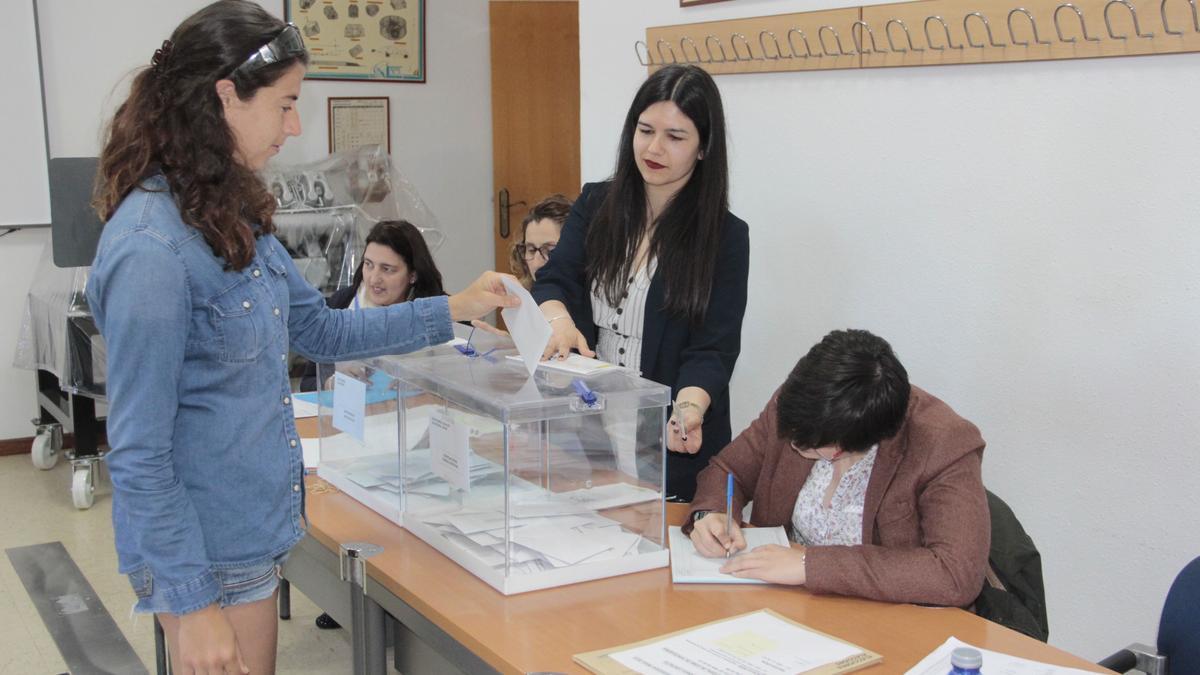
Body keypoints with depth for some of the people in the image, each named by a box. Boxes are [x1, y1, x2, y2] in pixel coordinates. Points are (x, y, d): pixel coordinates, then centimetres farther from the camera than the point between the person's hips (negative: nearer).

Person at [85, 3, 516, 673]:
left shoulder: (231, 215, 3)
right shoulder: (150, 247, -23)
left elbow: (323, 330, 15)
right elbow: (139, 454, -21)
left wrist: (453, 310, 11)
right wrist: (191, 603, -18)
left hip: (253, 529, 9)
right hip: (209, 552, -9)